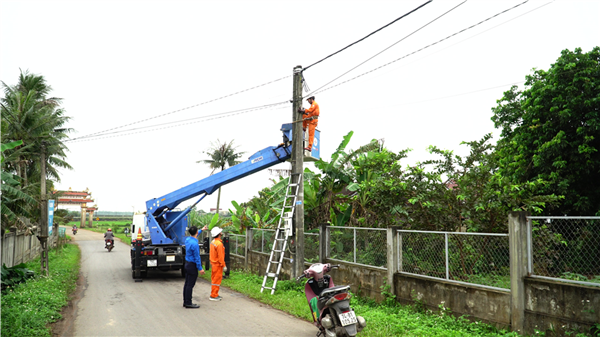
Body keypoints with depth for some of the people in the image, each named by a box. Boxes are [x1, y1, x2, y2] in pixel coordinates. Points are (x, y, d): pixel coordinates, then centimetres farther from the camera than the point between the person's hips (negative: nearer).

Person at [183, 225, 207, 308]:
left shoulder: (188, 239, 3)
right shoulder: (194, 244, -23)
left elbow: (194, 236, 29)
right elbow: (197, 257, -19)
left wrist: (201, 230, 41)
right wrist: (200, 269, -13)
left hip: (187, 264, 9)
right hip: (192, 266, -9)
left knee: (187, 284, 13)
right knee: (190, 285, -3)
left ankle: (186, 302, 20)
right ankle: (188, 303, 1)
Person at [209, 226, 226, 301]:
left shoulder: (213, 242, 6)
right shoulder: (219, 244, -22)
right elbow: (220, 256, -22)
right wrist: (223, 265, -16)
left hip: (214, 264, 9)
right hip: (218, 265, -9)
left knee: (214, 280, 15)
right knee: (217, 280, -2)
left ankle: (214, 294, 25)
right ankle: (214, 296, 4)